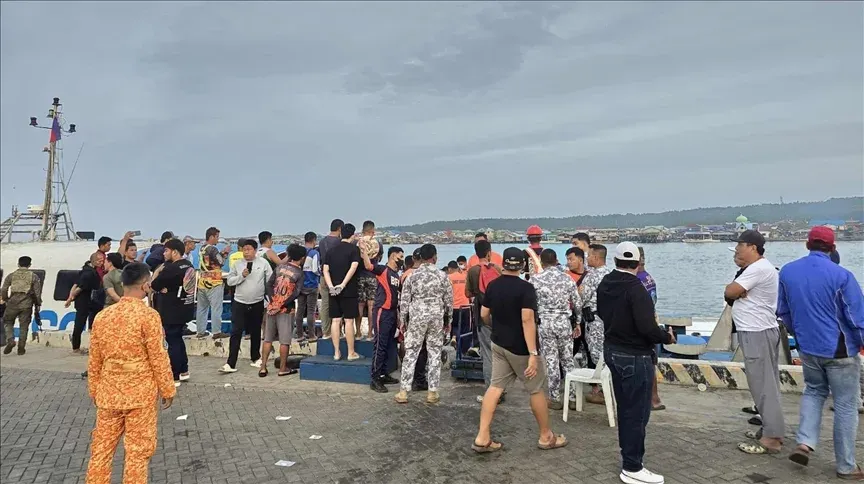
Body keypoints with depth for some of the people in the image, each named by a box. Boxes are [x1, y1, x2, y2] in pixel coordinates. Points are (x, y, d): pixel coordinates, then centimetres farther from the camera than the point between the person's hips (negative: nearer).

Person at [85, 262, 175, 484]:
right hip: (141, 393, -5)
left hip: (109, 393, 5)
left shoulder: (102, 316, 1)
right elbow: (158, 358, -13)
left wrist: (94, 391, 20)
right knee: (137, 451, 6)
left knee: (102, 448, 16)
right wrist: (168, 390, -2)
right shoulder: (148, 315, -15)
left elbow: (94, 360, 8)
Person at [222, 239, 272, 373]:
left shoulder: (263, 263, -2)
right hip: (239, 303, 0)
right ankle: (231, 364, -4)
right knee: (236, 333, -5)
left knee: (256, 332, 14)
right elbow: (229, 281, 1)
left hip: (257, 304, 0)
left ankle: (256, 358, 29)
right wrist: (241, 276, -16)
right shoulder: (237, 264, 2)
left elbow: (270, 281, 0)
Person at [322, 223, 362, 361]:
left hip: (334, 290, 5)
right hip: (349, 290, -5)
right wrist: (343, 284, -18)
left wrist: (331, 286, -6)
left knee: (336, 321, 8)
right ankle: (351, 353, 8)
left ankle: (336, 353, 12)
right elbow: (353, 268, -18)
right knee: (349, 321, 1)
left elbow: (325, 270, 3)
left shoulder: (331, 250, 10)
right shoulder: (354, 249, -5)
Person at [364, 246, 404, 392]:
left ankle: (384, 374, 25)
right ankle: (374, 379, -1)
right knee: (380, 346, -6)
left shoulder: (397, 275, 16)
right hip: (382, 312, -9)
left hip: (392, 313, 9)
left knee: (389, 346, 14)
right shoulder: (383, 270, -9)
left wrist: (398, 315, 21)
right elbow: (369, 266, -30)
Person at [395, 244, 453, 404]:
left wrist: (402, 320, 9)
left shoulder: (412, 275, -1)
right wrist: (448, 320, 15)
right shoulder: (442, 276, -1)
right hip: (437, 318, 0)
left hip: (417, 318, 0)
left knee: (411, 353, 5)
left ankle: (403, 392, 7)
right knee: (435, 354, 8)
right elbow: (449, 301, 3)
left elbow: (404, 300, 0)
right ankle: (432, 392, 11)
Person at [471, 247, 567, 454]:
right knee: (537, 390, 10)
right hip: (520, 348, -6)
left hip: (498, 344, 6)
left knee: (495, 387, 8)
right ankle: (546, 437, 24)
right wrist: (533, 353, -27)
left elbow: (484, 315, 8)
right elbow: (527, 320, -26)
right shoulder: (526, 288, -18)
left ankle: (482, 438, 5)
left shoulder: (492, 286, 1)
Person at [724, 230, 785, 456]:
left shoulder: (758, 268, -18)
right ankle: (772, 430, 24)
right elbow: (734, 293, 14)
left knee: (763, 387, -7)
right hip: (760, 332, 11)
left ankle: (771, 439, -3)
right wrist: (739, 291, -5)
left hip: (757, 334, -11)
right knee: (766, 385, 15)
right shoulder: (759, 268, 18)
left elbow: (729, 292, -19)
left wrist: (735, 288, 0)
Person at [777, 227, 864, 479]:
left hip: (807, 347, 5)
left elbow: (783, 311, 10)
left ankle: (805, 443, 11)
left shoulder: (787, 271, -1)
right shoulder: (841, 275, -17)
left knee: (814, 391, 25)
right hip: (839, 350, -4)